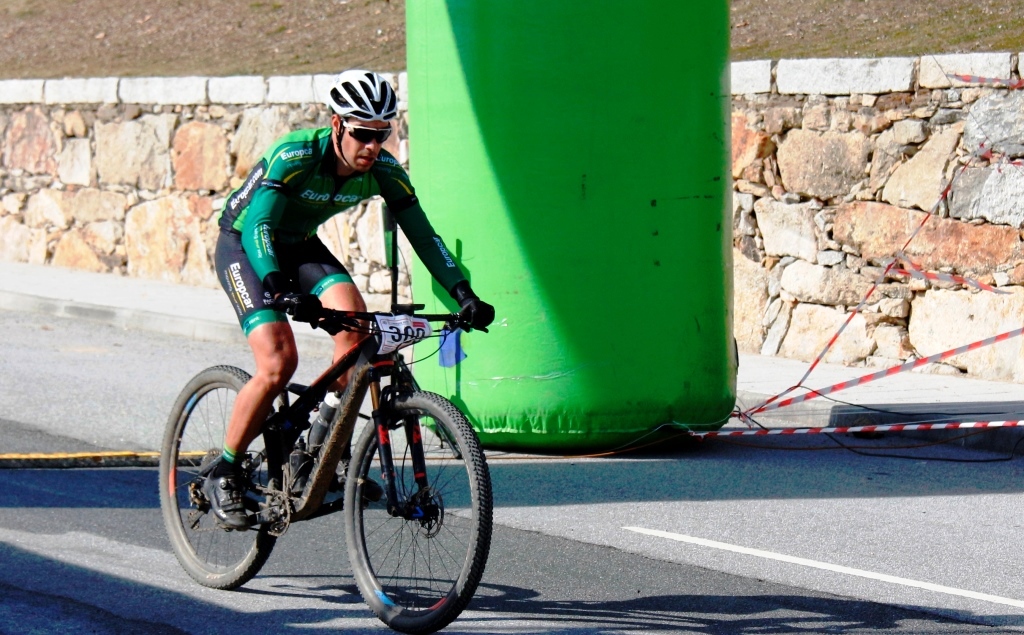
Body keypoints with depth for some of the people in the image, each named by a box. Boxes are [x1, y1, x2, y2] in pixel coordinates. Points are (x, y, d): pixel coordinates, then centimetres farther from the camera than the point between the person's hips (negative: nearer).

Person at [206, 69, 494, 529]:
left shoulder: (384, 171, -17)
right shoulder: (294, 156, -33)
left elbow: (422, 234, -13)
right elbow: (258, 227, -41)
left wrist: (463, 293, -26)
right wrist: (277, 287, -57)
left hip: (300, 246, 5)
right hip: (243, 245, -5)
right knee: (278, 361, -23)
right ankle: (224, 473, -7)